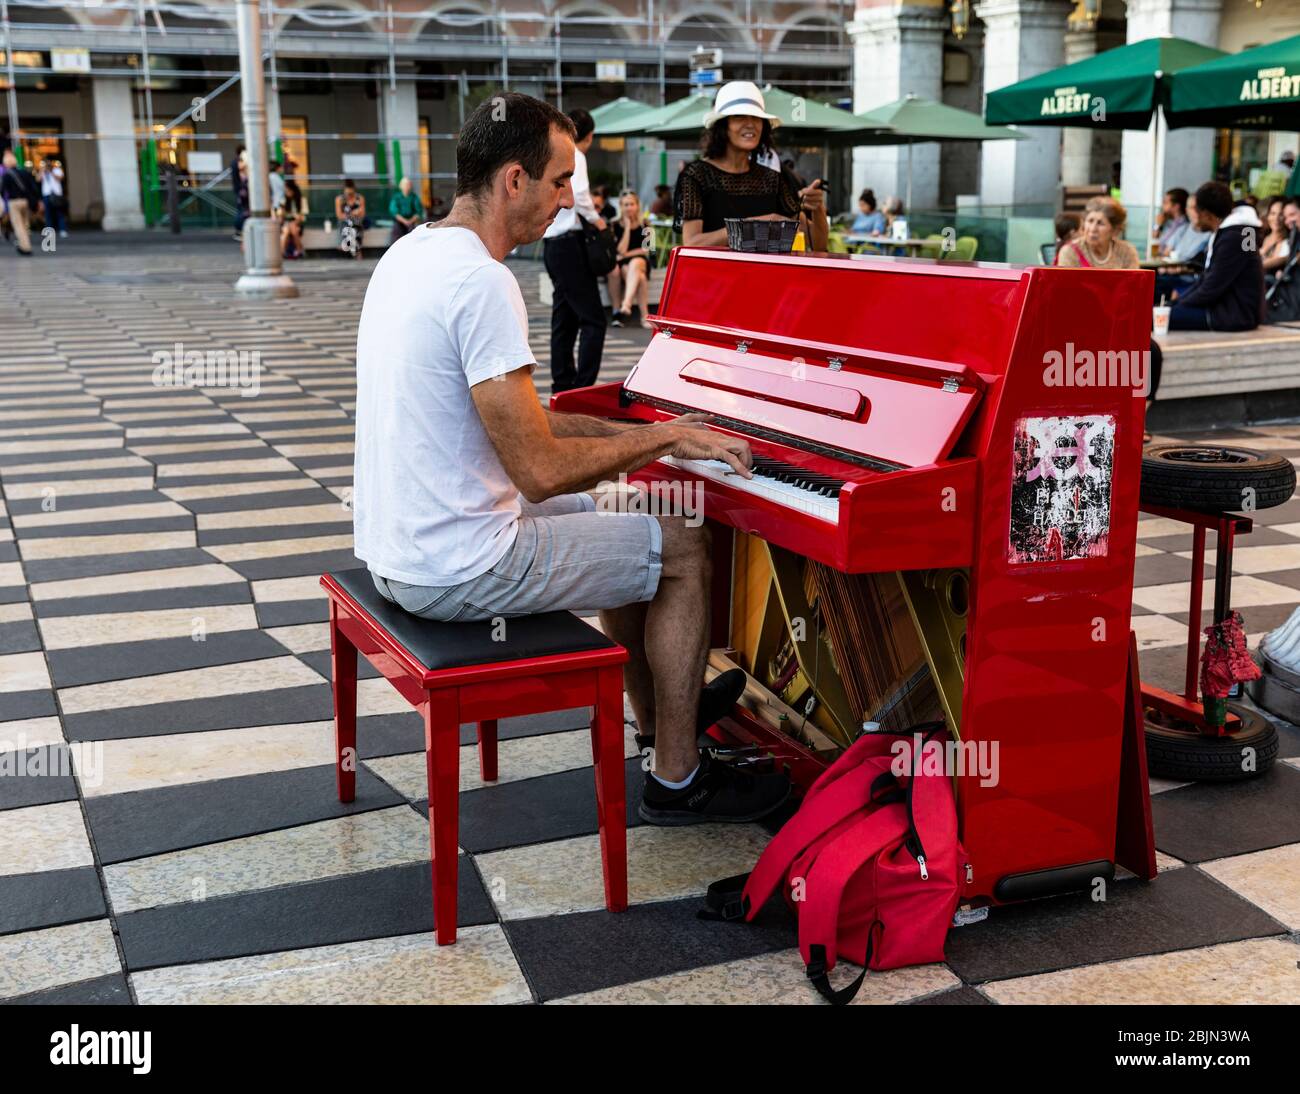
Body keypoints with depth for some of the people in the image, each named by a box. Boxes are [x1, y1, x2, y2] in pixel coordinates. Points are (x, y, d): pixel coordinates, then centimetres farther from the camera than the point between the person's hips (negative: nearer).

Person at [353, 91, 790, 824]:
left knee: (605, 512, 28)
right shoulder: (483, 282, -23)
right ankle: (678, 778, 16)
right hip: (458, 573, -10)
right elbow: (540, 470, -25)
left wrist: (630, 434, 10)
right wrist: (661, 437, -10)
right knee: (684, 548, 4)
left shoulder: (411, 252, 8)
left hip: (397, 542, 10)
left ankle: (661, 710, 43)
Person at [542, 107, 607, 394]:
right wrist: (596, 218, -7)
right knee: (593, 319, -8)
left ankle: (563, 384, 16)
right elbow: (578, 195, -22)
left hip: (552, 244, 9)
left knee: (564, 319, 13)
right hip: (569, 243, -9)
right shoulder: (575, 156, -7)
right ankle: (584, 386, -14)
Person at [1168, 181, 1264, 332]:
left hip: (1237, 314, -11)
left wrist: (1179, 302, -6)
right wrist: (1180, 297, 8)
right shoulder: (1224, 232, 14)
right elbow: (1206, 279, 18)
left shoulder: (1234, 238, -19)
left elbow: (1210, 290, -19)